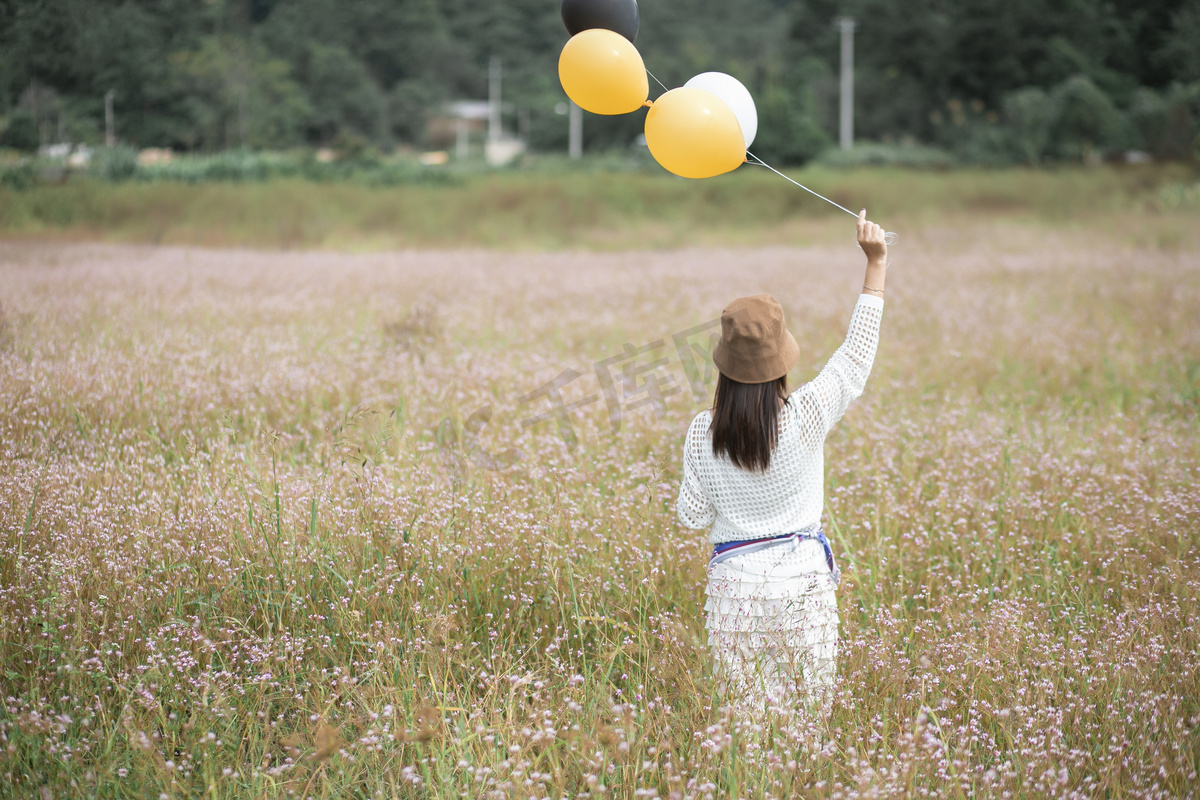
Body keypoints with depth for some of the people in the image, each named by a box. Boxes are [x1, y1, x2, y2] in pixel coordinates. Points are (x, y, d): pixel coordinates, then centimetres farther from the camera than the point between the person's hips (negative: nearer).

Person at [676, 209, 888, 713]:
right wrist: (876, 263, -1)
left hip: (735, 586, 1)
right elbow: (856, 354, -4)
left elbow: (692, 515, 0)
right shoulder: (805, 417, -13)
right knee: (811, 723, 6)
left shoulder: (703, 434, -7)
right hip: (803, 583, -1)